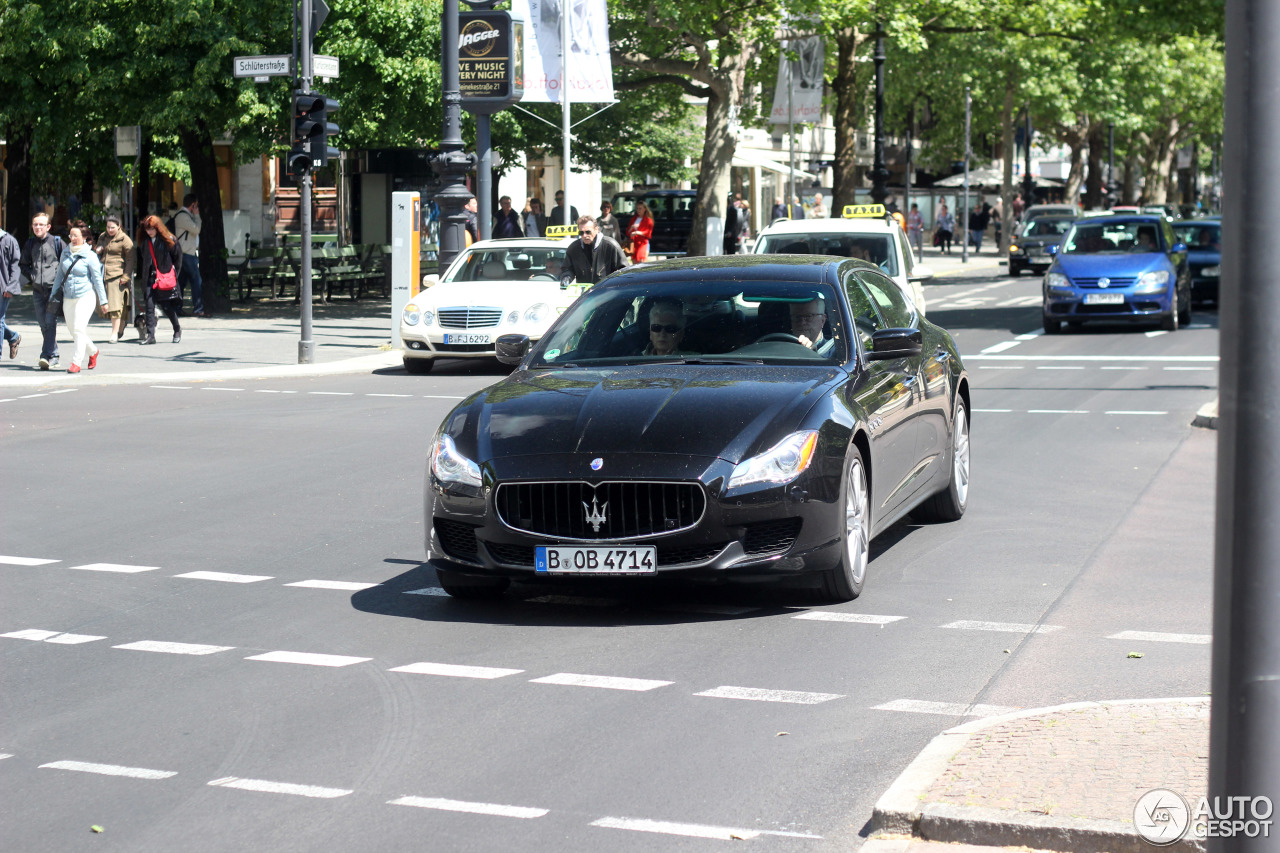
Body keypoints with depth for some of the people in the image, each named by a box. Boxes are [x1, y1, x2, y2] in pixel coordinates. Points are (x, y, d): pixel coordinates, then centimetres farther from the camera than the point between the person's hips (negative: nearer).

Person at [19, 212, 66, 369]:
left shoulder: (57, 242, -1)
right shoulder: (30, 244, 11)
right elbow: (22, 264, 22)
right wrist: (31, 276, 7)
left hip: (54, 288, -5)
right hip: (37, 290, 5)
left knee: (50, 322, -14)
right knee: (43, 324, 6)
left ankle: (47, 355, -17)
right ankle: (54, 356, 16)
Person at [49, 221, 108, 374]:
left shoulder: (90, 256, -6)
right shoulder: (65, 254, 9)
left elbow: (97, 279, -4)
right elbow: (59, 275, 16)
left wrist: (103, 301, -4)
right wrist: (53, 295, 15)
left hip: (85, 296, -6)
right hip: (68, 297, 6)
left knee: (79, 328, -15)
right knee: (73, 331, 10)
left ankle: (76, 362, -12)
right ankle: (93, 351, 33)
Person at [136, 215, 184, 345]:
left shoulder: (169, 240, -4)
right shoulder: (143, 242, 8)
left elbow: (177, 256, 2)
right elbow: (140, 260, 14)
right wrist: (140, 277, 12)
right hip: (149, 279, 3)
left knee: (166, 306, 3)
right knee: (149, 306, -5)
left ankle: (177, 330, 26)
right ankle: (150, 335, -5)